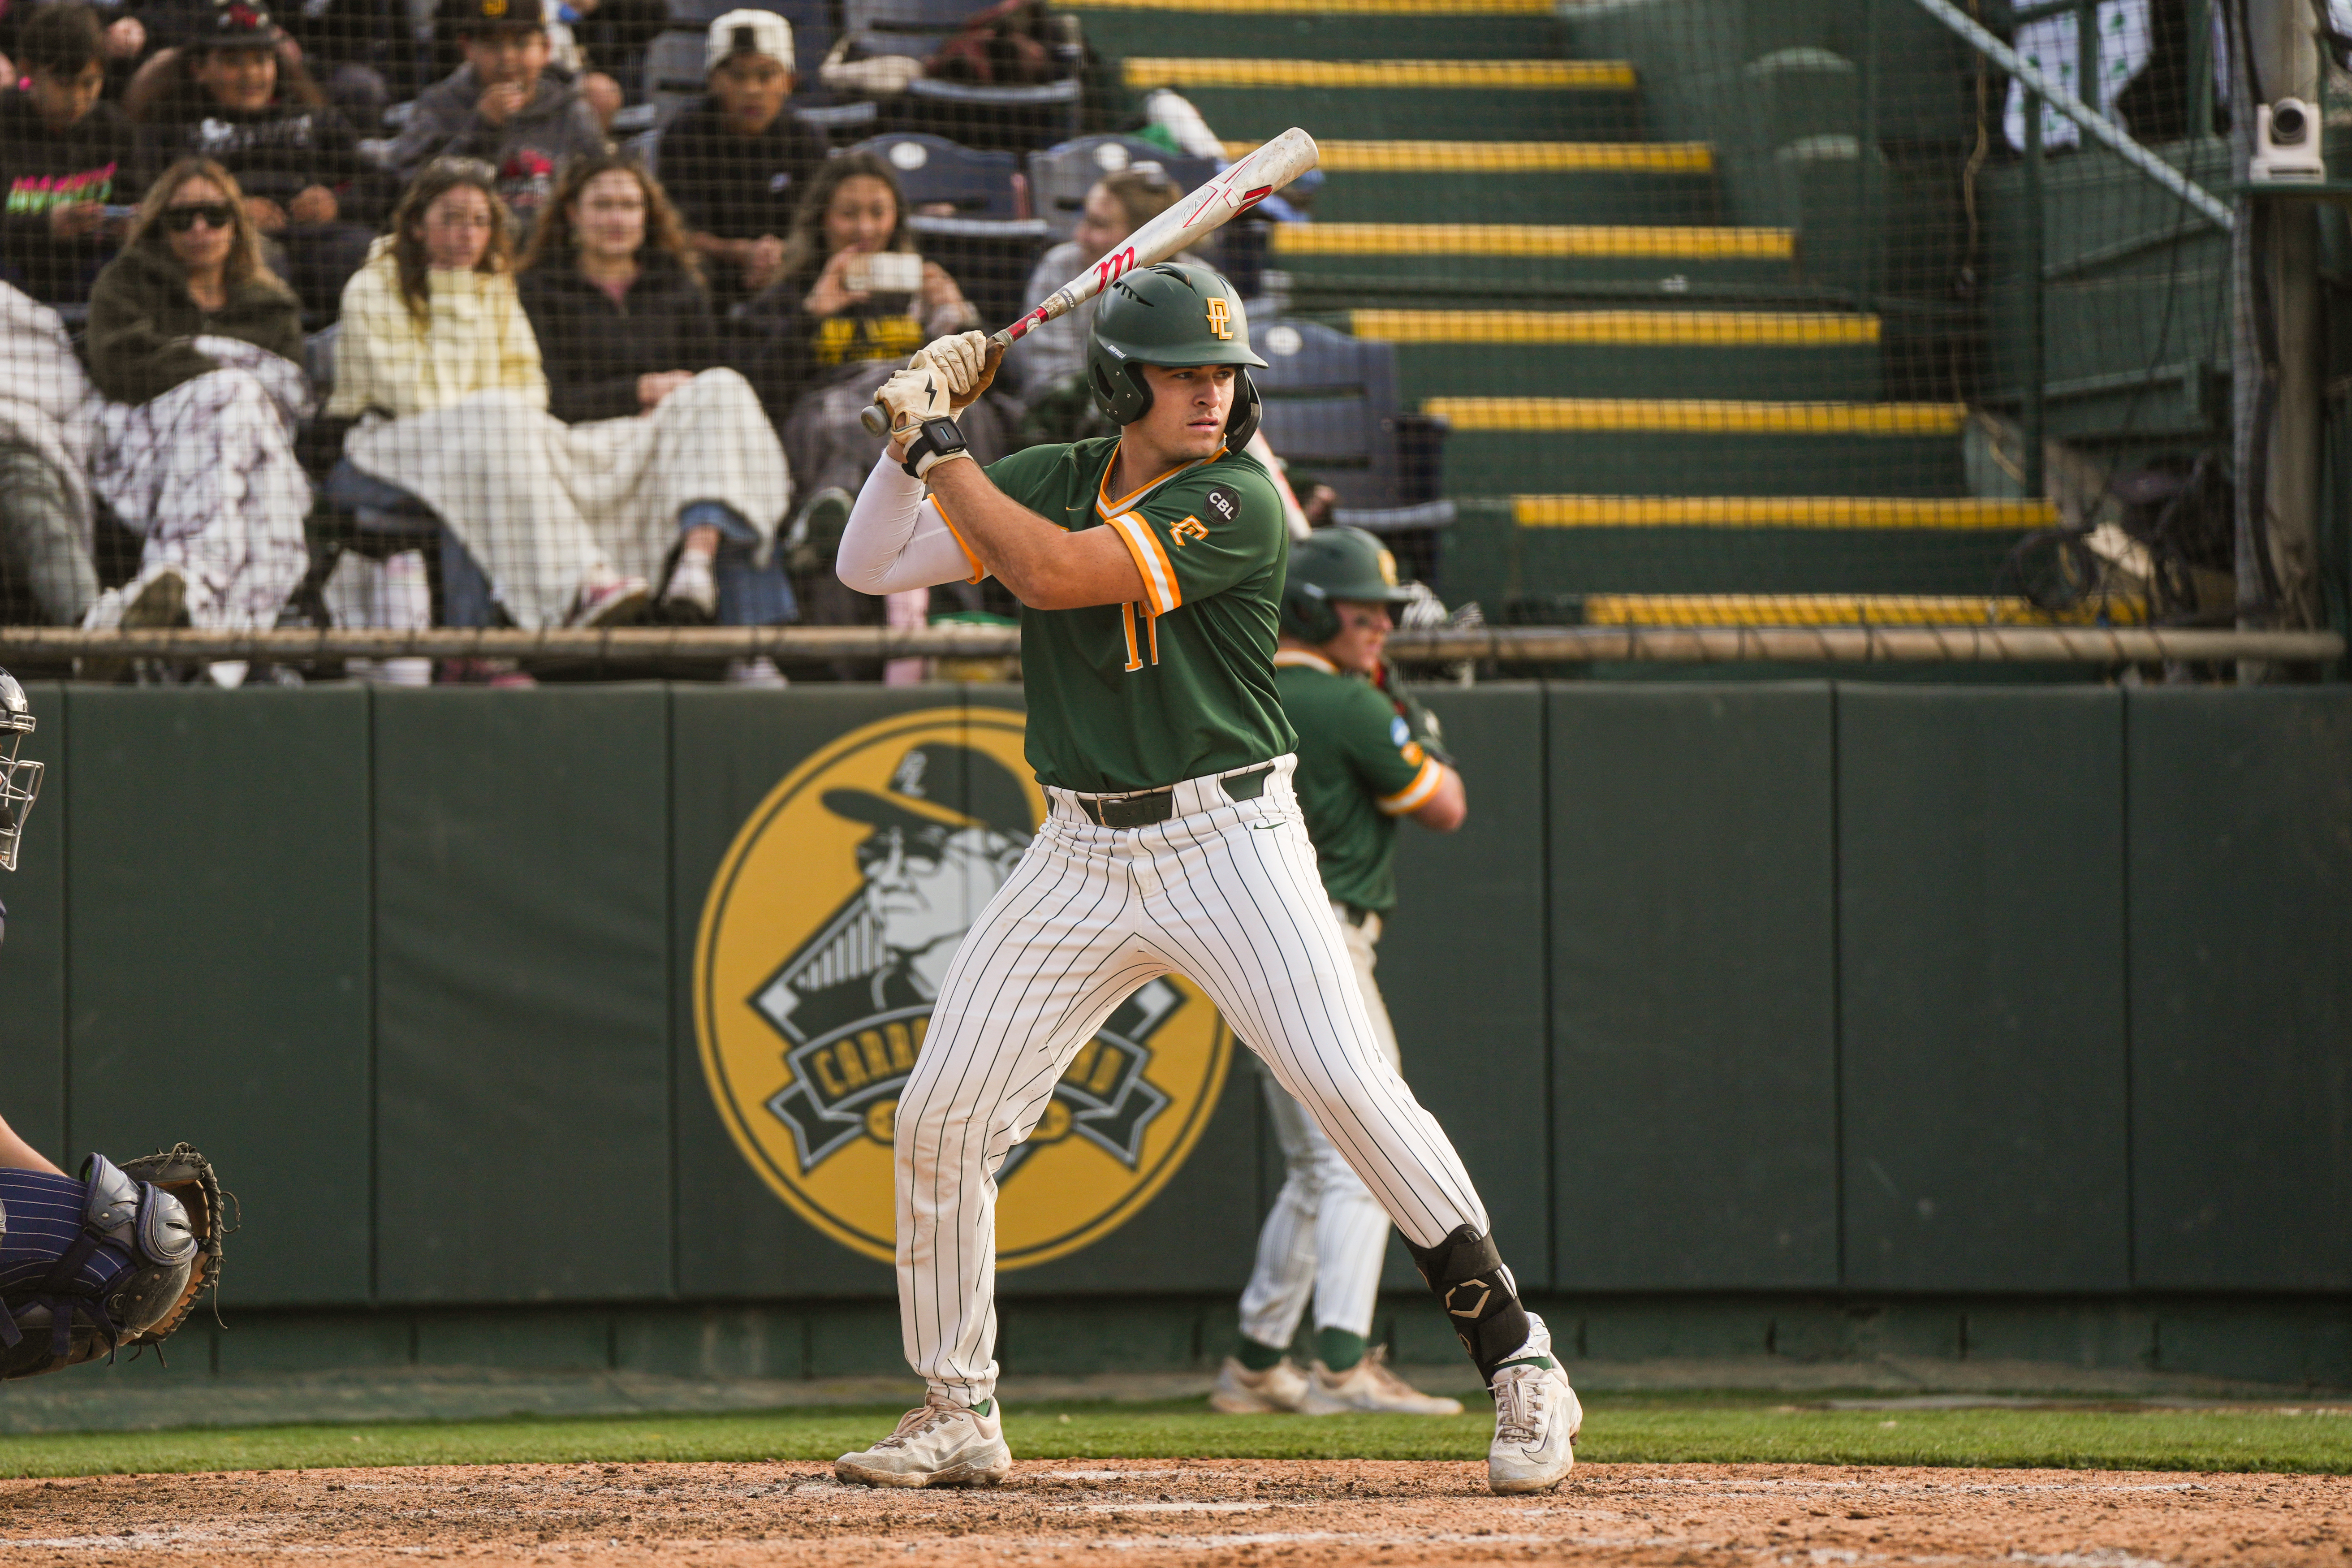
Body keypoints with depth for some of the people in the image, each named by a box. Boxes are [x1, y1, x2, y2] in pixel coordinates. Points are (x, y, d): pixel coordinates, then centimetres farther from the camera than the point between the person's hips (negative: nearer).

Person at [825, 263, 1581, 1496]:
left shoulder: (1237, 505, -13)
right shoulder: (1050, 479, 6)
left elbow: (1054, 572, -22)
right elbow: (871, 566, 8)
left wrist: (941, 447, -12)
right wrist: (917, 432, -5)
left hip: (1230, 840, -5)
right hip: (1082, 860, 5)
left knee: (1351, 1090, -15)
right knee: (940, 1117, 1)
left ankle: (1517, 1360, -5)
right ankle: (958, 1416, 14)